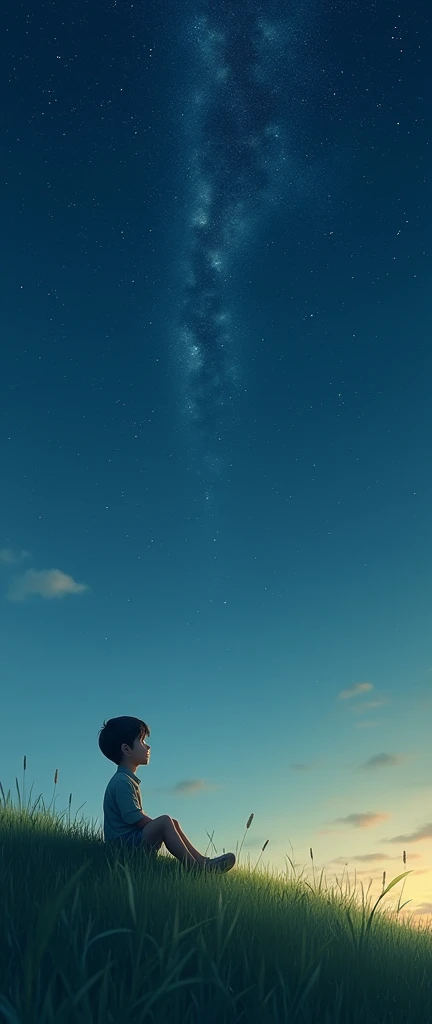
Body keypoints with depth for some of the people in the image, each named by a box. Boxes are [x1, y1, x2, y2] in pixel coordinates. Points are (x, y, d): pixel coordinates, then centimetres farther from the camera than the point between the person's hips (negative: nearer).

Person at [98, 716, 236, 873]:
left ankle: (202, 861, 6)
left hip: (132, 841, 11)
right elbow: (137, 819, -20)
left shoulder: (127, 780, 16)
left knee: (172, 823, 13)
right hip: (123, 844, -11)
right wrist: (159, 825, -8)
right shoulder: (122, 782, -17)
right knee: (165, 821, -25)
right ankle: (195, 867, -22)